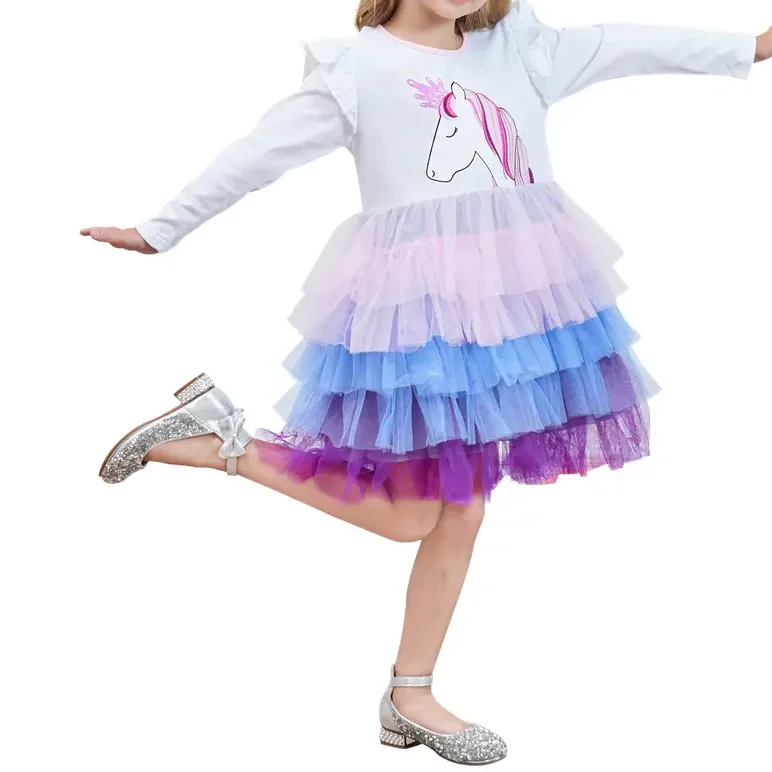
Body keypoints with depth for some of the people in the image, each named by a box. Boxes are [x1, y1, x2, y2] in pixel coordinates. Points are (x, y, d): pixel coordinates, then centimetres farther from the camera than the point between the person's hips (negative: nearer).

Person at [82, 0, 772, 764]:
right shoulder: (355, 68, -2)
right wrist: (161, 230, 4)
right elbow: (258, 155, 0)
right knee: (409, 515, -3)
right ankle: (223, 441, 9)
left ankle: (410, 699, 20)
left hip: (506, 299, 6)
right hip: (417, 302, -6)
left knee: (461, 509, 8)